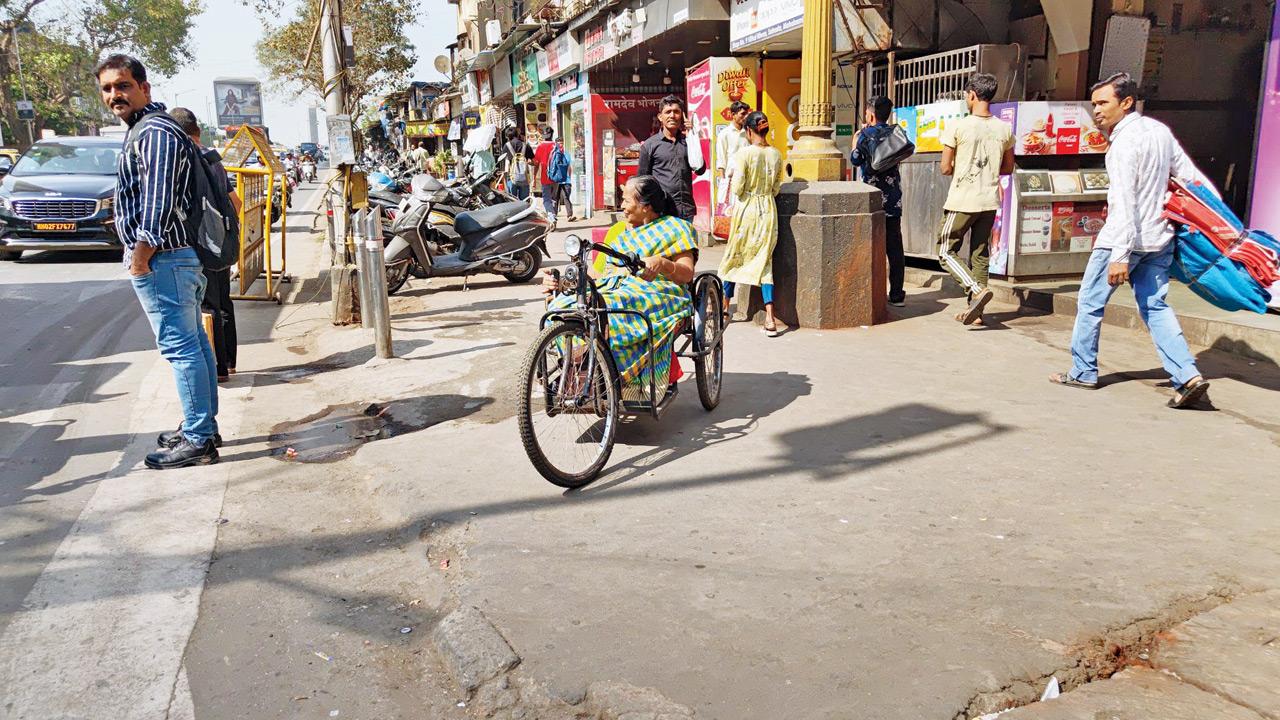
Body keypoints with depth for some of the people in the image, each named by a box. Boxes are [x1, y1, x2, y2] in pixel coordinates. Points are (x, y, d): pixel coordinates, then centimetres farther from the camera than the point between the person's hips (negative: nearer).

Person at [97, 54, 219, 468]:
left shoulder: (155, 132, -14)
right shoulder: (148, 128, 20)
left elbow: (159, 202, -21)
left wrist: (140, 256, -16)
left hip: (163, 259, -11)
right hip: (182, 255, 11)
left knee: (180, 348, -8)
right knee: (193, 342, 14)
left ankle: (198, 441, -4)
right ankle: (204, 426, 23)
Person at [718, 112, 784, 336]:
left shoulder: (744, 154, -13)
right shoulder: (776, 155, 1)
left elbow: (738, 188, -13)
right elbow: (776, 188, 6)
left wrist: (733, 175, 6)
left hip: (746, 208, -3)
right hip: (768, 209, 3)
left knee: (734, 256, 15)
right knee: (765, 260, 5)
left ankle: (725, 303, 31)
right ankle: (770, 317, -8)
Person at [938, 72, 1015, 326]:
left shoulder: (957, 127, -11)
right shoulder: (1004, 129, 4)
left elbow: (946, 168, -7)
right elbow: (1008, 168, 13)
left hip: (961, 202, -5)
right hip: (990, 201, 5)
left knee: (946, 251, 5)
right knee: (980, 254, 13)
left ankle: (977, 290, -15)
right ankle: (976, 310, 14)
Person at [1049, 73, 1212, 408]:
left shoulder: (1125, 142, -16)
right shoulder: (1160, 130, 10)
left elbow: (1124, 203, -22)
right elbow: (1190, 176, 14)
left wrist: (1120, 255, -25)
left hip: (1125, 238, -8)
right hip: (1159, 237, 8)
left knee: (1090, 303, 7)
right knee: (1155, 308, 8)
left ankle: (1083, 372, 16)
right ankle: (1188, 376, -2)